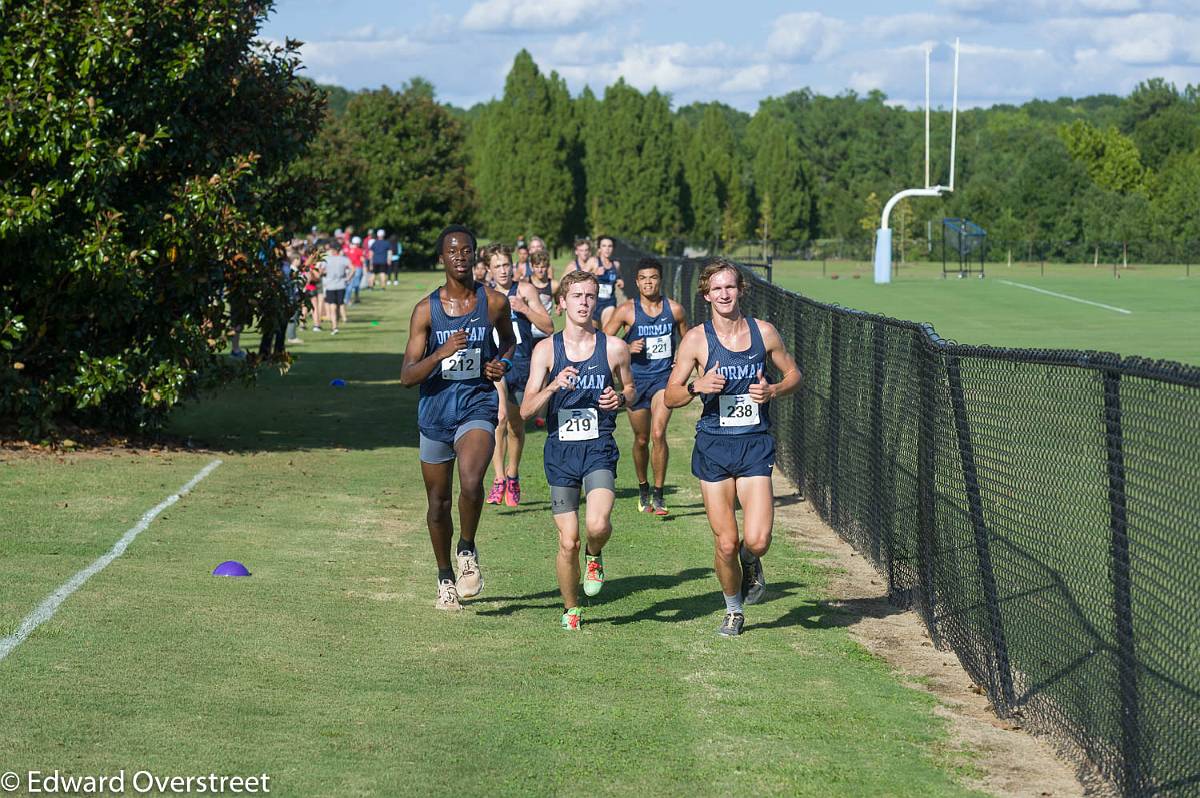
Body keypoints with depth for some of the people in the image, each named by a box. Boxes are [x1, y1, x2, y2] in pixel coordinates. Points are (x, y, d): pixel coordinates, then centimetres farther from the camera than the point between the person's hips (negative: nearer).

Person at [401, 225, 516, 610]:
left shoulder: (494, 301, -2)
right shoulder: (426, 309, -5)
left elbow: (508, 340, 21)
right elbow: (407, 376, -8)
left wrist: (503, 362, -1)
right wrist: (442, 353, -24)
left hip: (477, 407, -1)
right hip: (435, 411, 1)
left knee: (471, 482, -29)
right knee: (438, 502, 12)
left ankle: (467, 549, -2)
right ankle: (445, 578, 33)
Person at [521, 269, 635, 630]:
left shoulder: (614, 348, 1)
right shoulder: (546, 349, 0)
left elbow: (630, 390, 19)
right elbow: (526, 410, -4)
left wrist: (620, 399, -5)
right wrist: (554, 386, -21)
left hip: (600, 448, 0)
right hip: (560, 450, 1)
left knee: (598, 524, -24)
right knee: (568, 541, -1)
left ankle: (595, 557, 13)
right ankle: (570, 609, 23)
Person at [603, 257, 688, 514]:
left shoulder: (674, 309, 0)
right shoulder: (627, 310, -4)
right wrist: (628, 348, -15)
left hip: (664, 377, -1)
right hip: (636, 379, 1)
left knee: (658, 433, -17)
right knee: (641, 440, 11)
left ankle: (658, 496, -8)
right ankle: (643, 489, 34)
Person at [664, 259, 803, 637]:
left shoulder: (763, 332, 1)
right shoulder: (696, 339, -2)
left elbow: (794, 374, 14)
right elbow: (670, 396, 1)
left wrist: (773, 391, -7)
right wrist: (697, 387, -20)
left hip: (755, 444, 0)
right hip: (713, 446, 0)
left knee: (757, 540, -14)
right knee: (726, 544, -1)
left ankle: (751, 564, 24)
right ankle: (733, 611, 25)